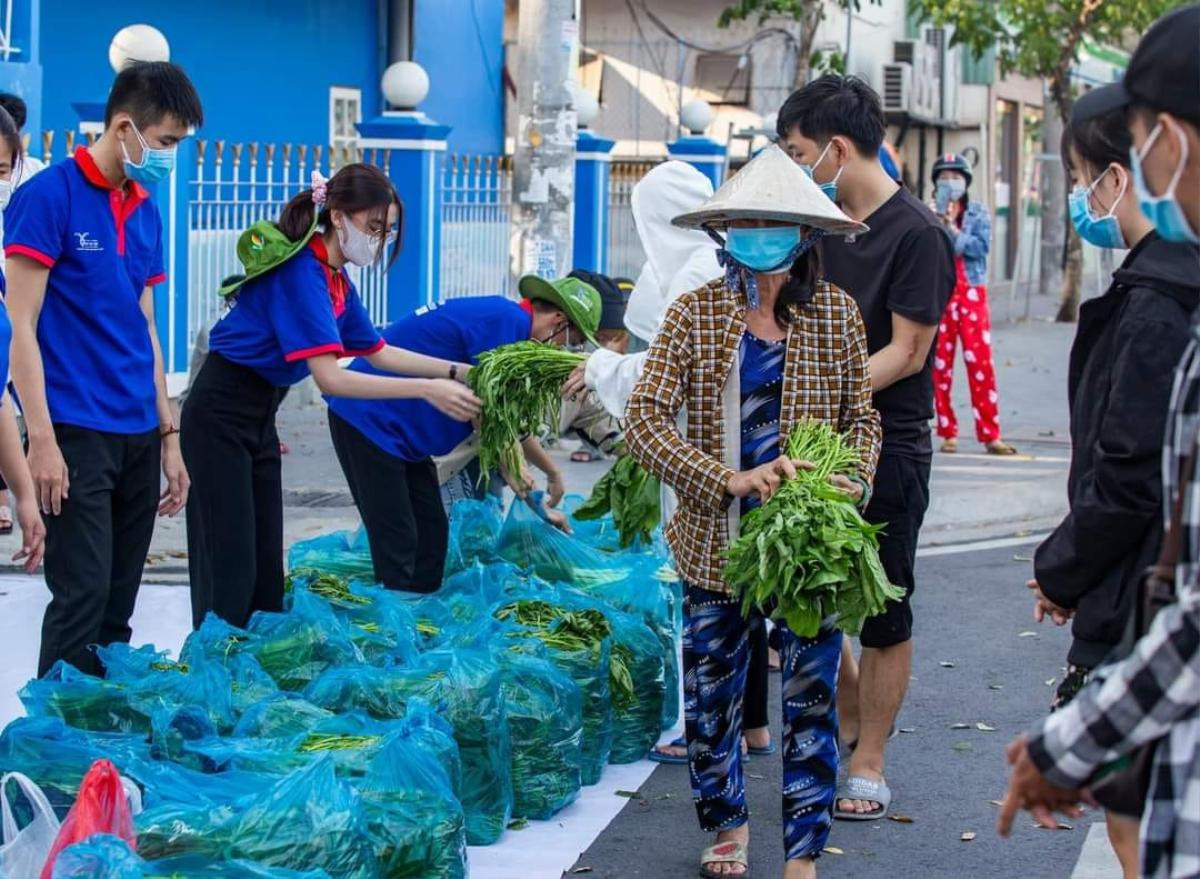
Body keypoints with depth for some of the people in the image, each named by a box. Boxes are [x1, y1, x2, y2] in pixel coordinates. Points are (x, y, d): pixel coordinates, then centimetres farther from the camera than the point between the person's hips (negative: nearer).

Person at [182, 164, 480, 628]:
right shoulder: (301, 270, -23)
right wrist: (427, 390, -32)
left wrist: (456, 372, 2)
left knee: (266, 561, 9)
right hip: (222, 415, -9)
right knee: (230, 564, -9)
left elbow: (379, 352, 13)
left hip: (260, 415, 9)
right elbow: (329, 377, -30)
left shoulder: (336, 278, 6)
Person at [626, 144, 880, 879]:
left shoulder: (836, 313, 0)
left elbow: (861, 416, 8)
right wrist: (730, 479, -22)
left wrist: (850, 482, -13)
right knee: (711, 692, 10)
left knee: (811, 695, 1)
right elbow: (646, 419, -11)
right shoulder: (696, 314, -4)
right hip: (718, 540, 0)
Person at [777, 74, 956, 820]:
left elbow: (905, 352, -16)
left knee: (884, 611, 3)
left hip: (888, 446, -7)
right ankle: (850, 714, 32)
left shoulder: (916, 234, -13)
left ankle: (869, 762, 14)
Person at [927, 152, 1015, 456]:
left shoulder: (977, 211, 8)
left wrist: (952, 229, -14)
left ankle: (990, 435, -5)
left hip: (971, 293, 0)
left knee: (980, 363, -6)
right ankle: (948, 433, 7)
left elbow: (981, 246, -6)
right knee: (940, 364, 0)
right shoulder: (928, 212, 6)